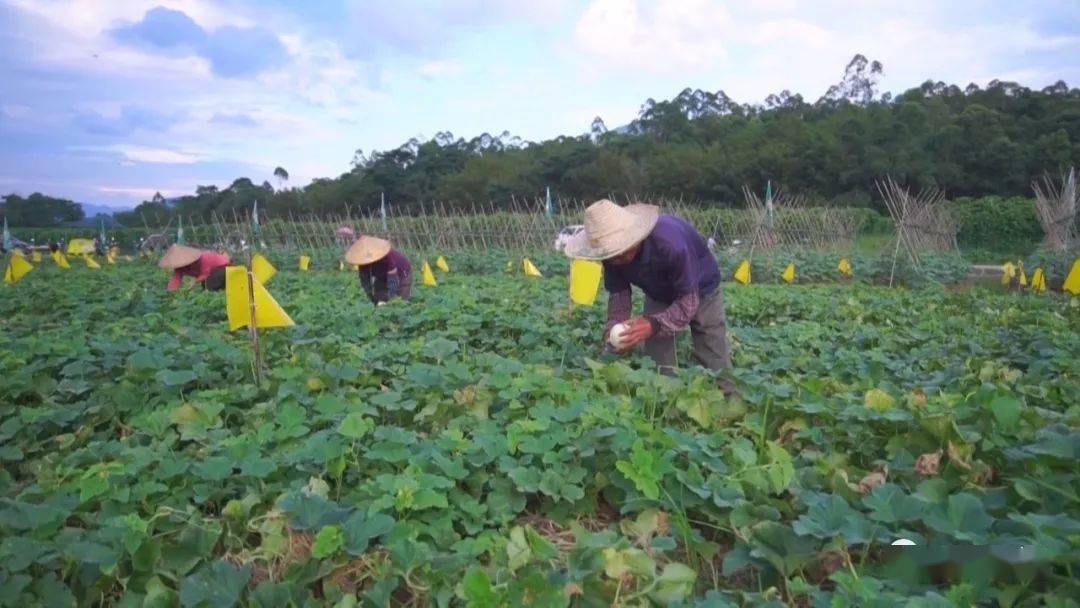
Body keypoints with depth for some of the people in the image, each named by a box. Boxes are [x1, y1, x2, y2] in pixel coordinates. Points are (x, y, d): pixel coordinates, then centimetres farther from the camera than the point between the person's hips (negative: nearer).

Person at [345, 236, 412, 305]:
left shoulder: (387, 257, -40)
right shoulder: (364, 261, -23)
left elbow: (393, 281, -39)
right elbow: (365, 282, -19)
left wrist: (387, 300, -40)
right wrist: (375, 300, -26)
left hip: (401, 275, -5)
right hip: (383, 278, 5)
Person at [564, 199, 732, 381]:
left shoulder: (670, 244, -42)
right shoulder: (612, 253, -26)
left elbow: (689, 301, -35)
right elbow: (618, 292, -14)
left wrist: (653, 325, -50)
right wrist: (613, 329, -32)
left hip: (699, 291, -4)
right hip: (659, 295, 4)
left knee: (718, 373, -3)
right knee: (658, 369, -4)